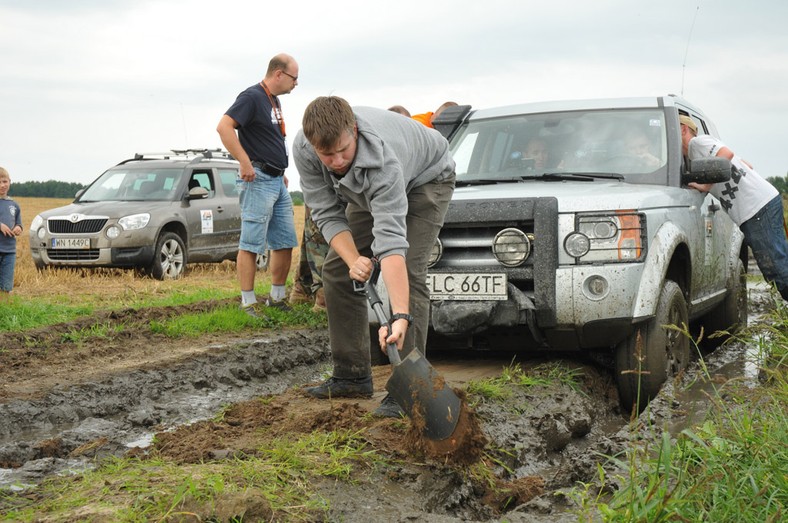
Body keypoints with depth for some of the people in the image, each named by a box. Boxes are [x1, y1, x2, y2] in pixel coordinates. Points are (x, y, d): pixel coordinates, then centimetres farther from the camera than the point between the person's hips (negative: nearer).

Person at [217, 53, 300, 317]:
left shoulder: (274, 100, 18)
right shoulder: (252, 97, -11)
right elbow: (224, 127, -23)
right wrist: (245, 163, -24)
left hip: (278, 181, 10)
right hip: (258, 180, -10)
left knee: (285, 243, 11)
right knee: (251, 244, -6)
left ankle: (277, 297, 21)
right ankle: (248, 304, -3)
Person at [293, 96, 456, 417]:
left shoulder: (381, 158, -45)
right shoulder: (303, 149, -29)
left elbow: (391, 240, -52)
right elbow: (326, 213, -19)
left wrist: (400, 317, -58)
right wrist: (353, 259, -36)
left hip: (426, 177, -6)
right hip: (365, 190, 7)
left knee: (408, 270, -23)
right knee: (337, 269, 1)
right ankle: (352, 377, 10)